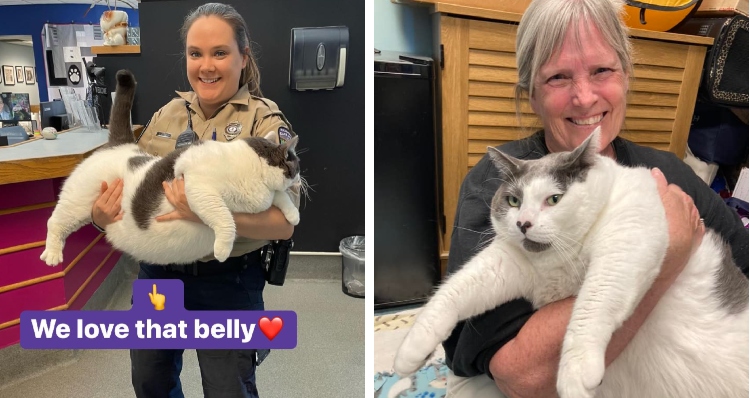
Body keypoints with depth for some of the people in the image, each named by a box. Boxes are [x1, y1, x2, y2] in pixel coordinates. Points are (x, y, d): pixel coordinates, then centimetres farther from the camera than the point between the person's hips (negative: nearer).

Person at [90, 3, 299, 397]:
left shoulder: (266, 122, -13)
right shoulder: (167, 114, 4)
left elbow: (284, 222, -21)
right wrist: (102, 213, -11)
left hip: (226, 283, -5)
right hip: (156, 273, 6)